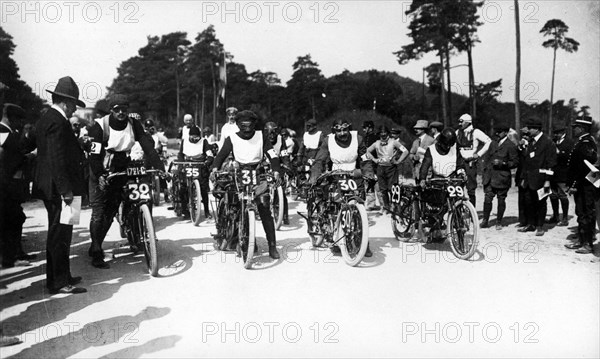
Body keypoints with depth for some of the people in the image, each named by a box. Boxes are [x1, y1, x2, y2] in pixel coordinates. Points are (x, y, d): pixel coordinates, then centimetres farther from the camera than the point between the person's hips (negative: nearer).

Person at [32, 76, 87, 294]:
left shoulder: (45, 119, 15)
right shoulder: (58, 122, -17)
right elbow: (57, 159, -23)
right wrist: (66, 190, -23)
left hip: (48, 186, 11)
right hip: (58, 188, -11)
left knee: (57, 234, 18)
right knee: (60, 234, -4)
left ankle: (56, 277, 28)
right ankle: (60, 282, 3)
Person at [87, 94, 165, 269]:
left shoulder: (134, 124, -6)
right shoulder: (100, 125, -15)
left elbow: (148, 147, -13)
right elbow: (94, 154, -20)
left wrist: (161, 169, -24)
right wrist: (100, 175, -34)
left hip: (121, 171, 4)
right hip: (101, 172, -3)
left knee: (111, 211, 6)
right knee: (98, 212, -8)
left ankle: (95, 246, 23)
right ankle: (97, 254, 0)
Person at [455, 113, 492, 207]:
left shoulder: (475, 132, -5)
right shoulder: (457, 132, 9)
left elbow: (489, 142, -8)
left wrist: (479, 154, -10)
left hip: (470, 162, -4)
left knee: (471, 189, 2)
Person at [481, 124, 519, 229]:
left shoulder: (511, 146, -5)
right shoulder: (493, 143, 15)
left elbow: (515, 162, -7)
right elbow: (486, 157, 25)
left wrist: (502, 163, -18)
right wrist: (486, 168, 13)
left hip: (502, 178, -5)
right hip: (489, 177, 5)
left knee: (501, 200, 5)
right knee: (487, 199, 0)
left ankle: (499, 222, 17)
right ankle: (485, 221, 9)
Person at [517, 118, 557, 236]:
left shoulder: (548, 142, -7)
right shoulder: (531, 142, 15)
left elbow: (551, 163, -10)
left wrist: (547, 180, -15)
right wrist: (523, 177, 13)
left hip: (540, 179, -6)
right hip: (529, 179, 6)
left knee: (540, 203, 2)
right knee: (528, 202, 8)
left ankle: (540, 226, 12)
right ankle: (531, 224, 20)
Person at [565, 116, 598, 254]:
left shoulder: (586, 143, -16)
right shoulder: (581, 142, 14)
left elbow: (583, 167, -22)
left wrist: (574, 184, -20)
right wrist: (572, 184, 16)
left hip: (585, 187, -10)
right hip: (580, 186, 10)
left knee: (587, 215, -3)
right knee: (581, 214, 15)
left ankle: (588, 244, 4)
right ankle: (581, 240, 24)